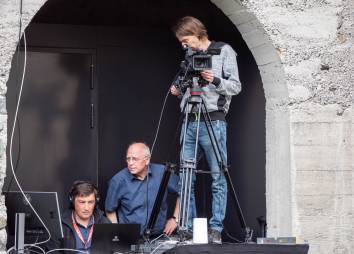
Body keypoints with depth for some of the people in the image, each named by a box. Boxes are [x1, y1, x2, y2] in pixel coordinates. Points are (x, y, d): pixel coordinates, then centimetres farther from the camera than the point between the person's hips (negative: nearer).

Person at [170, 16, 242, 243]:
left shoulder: (224, 51, 2)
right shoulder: (189, 56, 19)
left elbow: (235, 86, -2)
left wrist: (215, 81, -18)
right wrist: (180, 93, 4)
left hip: (213, 121, -6)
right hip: (190, 121, 6)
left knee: (218, 179, -5)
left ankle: (216, 230, -4)